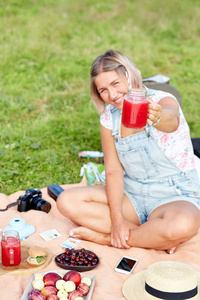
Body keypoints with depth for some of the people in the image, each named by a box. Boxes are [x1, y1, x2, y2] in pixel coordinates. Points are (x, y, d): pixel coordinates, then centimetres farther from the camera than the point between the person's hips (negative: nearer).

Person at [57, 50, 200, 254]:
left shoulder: (163, 101, -16)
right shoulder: (108, 118, -1)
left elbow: (172, 121, -42)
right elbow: (113, 170, -4)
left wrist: (157, 118, -67)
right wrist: (117, 219, -17)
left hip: (176, 197, -4)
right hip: (132, 195, 5)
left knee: (183, 226, -40)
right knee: (67, 202, -15)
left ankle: (107, 238, -16)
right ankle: (154, 237, -18)